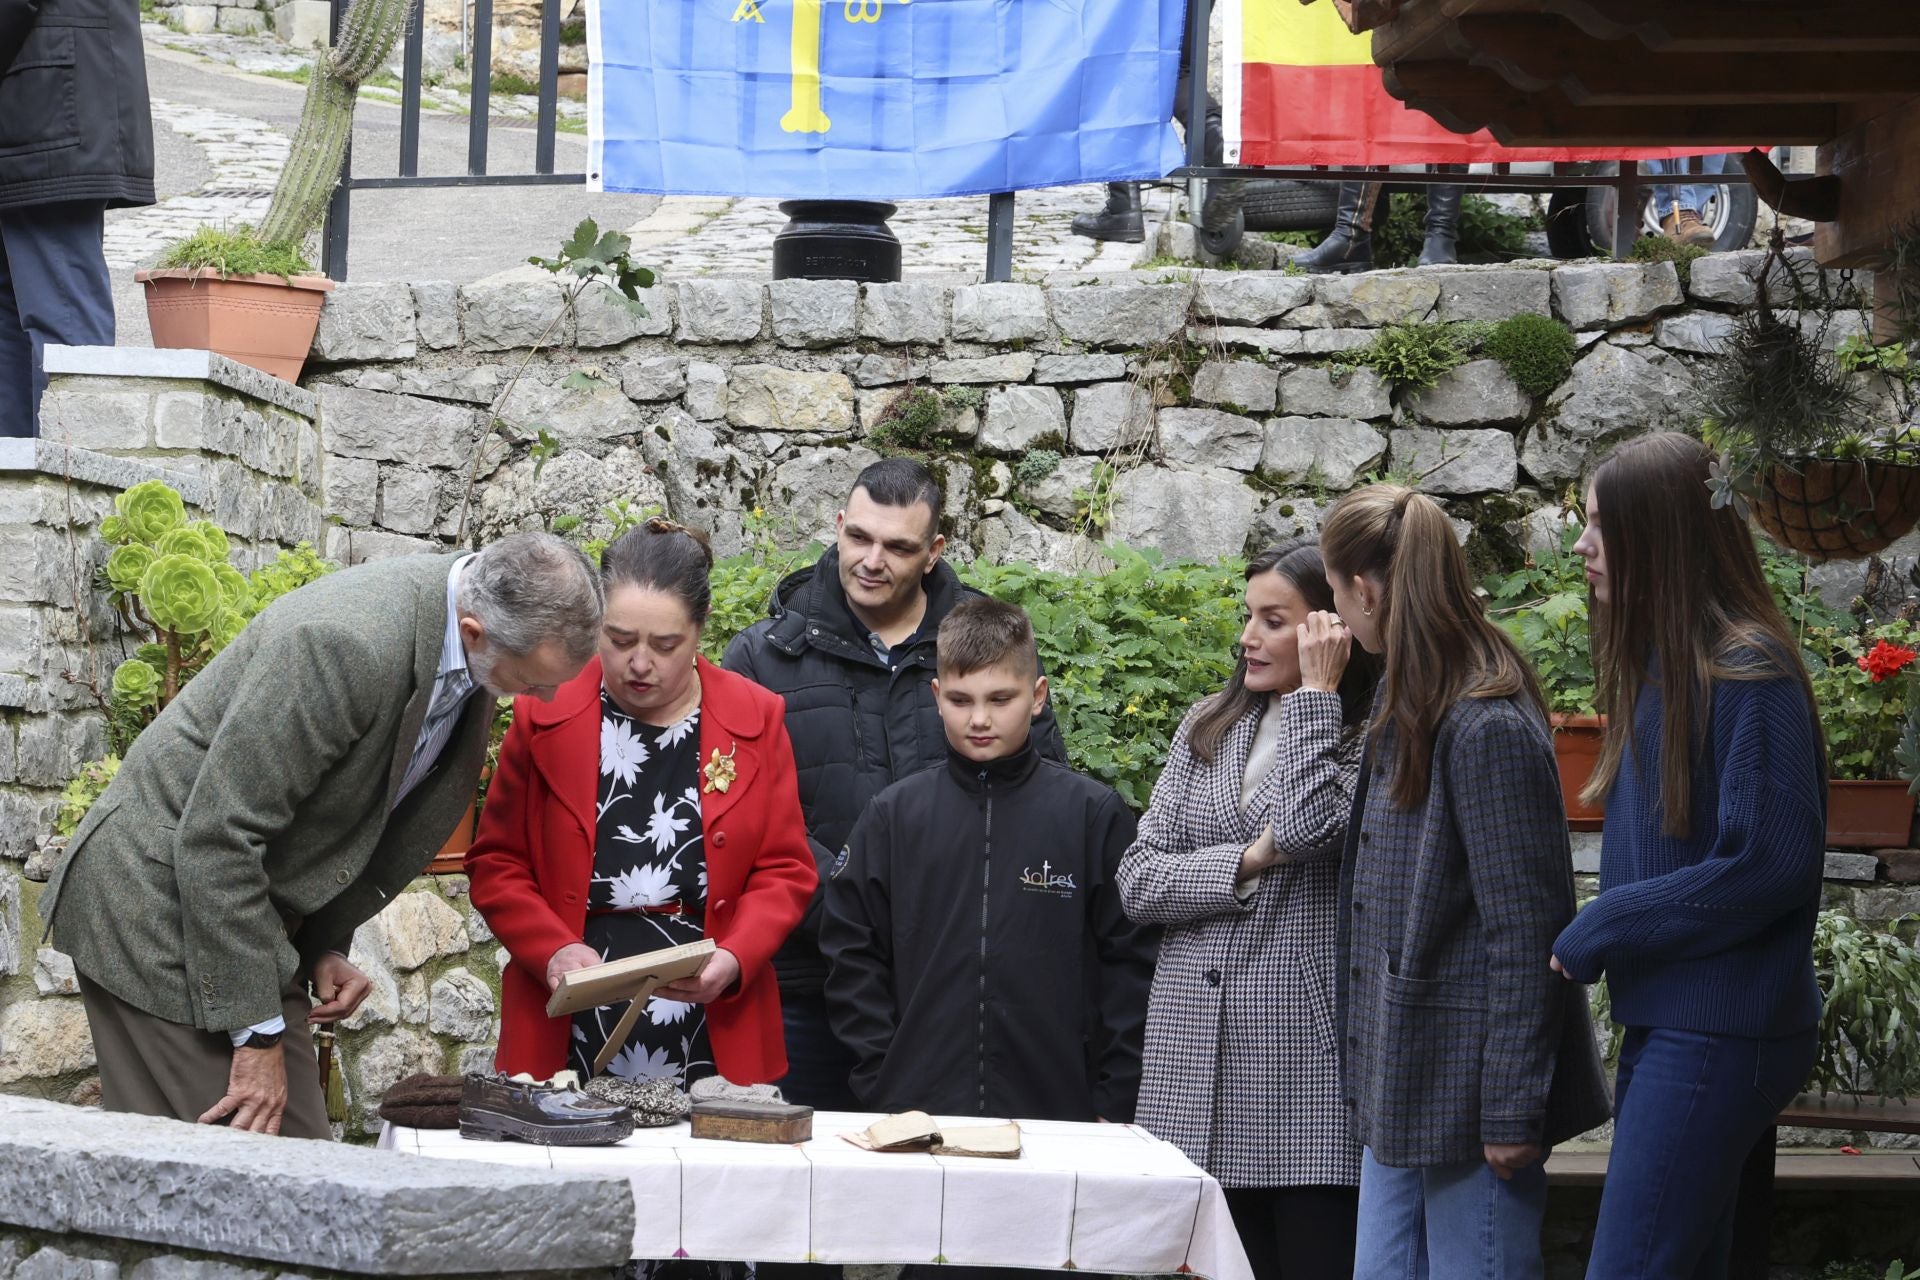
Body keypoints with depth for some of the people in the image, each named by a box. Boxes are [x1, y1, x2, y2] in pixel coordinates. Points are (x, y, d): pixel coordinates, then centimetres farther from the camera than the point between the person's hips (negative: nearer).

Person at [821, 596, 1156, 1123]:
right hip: (915, 1116, 1)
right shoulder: (893, 816, 7)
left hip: (1057, 1112, -1)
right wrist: (879, 1087, 0)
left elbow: (1128, 964, 3)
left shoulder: (1095, 815, 3)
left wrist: (1113, 1105, -2)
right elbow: (853, 957, 8)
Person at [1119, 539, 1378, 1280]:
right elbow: (1136, 883, 9)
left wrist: (1315, 692, -11)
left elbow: (1304, 829, -21)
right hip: (1198, 1066, 5)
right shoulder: (1208, 727, 14)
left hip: (1307, 1071, -5)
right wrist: (1247, 863, -7)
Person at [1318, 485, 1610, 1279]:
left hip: (1467, 1092, -9)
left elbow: (1526, 932, -19)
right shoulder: (1406, 710, 13)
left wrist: (1512, 1112, -19)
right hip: (1403, 1087, 9)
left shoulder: (1490, 731, -17)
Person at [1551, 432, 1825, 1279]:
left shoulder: (1745, 670, -15)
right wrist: (1600, 937, 3)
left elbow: (1772, 861, -20)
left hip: (1723, 1033, -9)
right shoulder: (1654, 665, 12)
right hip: (1663, 1019, 9)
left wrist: (1596, 934, -14)